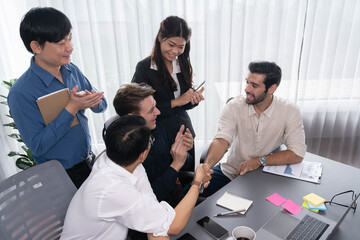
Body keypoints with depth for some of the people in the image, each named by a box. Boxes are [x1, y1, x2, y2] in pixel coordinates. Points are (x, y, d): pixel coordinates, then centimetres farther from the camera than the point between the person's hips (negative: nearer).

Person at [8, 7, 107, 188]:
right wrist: (72, 107, -28)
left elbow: (101, 103, 2)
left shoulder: (71, 70, -3)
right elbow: (37, 145, -23)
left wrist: (90, 102, -22)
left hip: (88, 160, 6)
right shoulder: (21, 93, -22)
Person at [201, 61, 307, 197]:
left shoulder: (290, 112, -11)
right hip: (230, 171, 1)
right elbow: (222, 140, -23)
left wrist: (260, 160, -24)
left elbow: (297, 153, -14)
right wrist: (206, 166, -41)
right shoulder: (234, 106, -11)